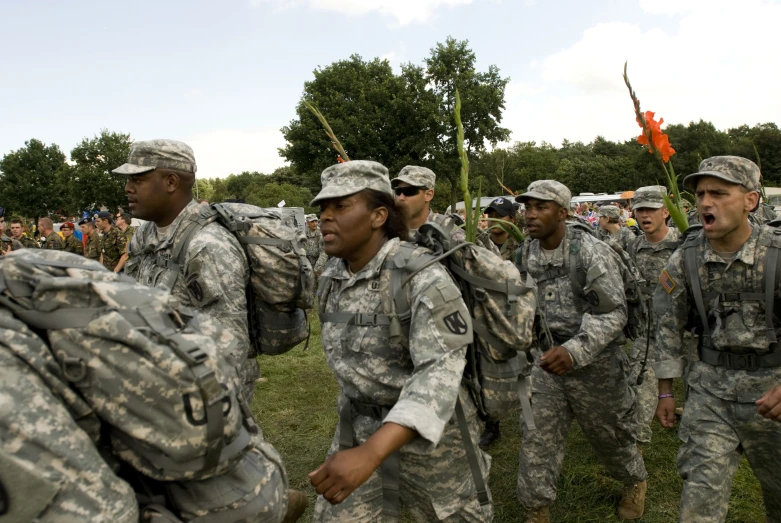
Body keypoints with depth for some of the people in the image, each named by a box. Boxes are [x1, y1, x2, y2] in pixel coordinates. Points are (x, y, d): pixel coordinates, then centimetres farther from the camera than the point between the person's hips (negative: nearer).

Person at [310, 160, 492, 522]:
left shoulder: (422, 276, -26)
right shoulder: (331, 278, -2)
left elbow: (440, 371, -35)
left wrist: (371, 453, -48)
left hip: (428, 426, -5)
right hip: (358, 424, 5)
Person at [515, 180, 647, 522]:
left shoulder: (591, 252, -19)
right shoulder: (527, 254, -1)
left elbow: (613, 313, -22)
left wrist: (574, 351, -33)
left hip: (595, 360, -4)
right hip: (549, 357, 4)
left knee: (609, 435, 18)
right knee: (537, 440, 2)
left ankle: (635, 482, 48)